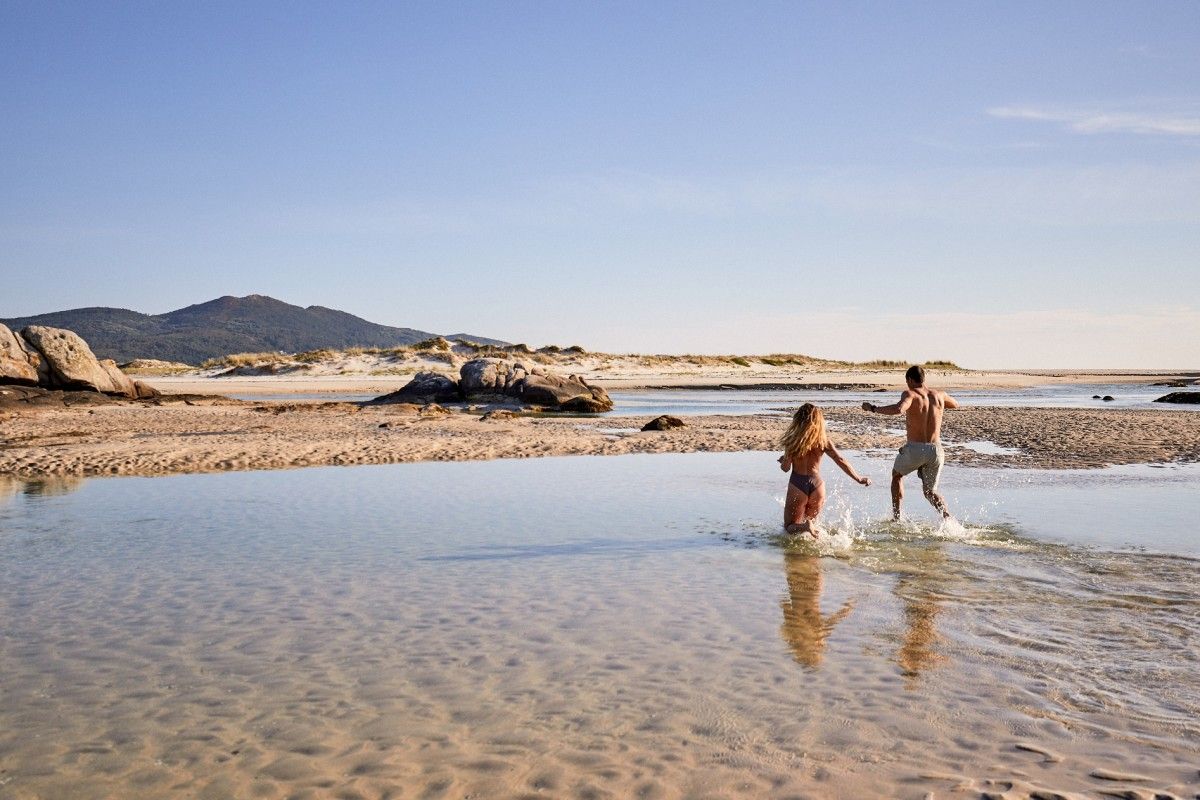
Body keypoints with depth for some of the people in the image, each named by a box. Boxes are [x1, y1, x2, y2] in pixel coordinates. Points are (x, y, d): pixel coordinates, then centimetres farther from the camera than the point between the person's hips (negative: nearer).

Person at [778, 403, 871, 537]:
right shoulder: (823, 440, -3)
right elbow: (841, 461, -5)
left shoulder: (792, 441, -9)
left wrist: (782, 460, 17)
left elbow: (786, 467, -7)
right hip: (817, 485, 3)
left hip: (797, 484, -3)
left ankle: (804, 527, -24)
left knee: (790, 526, 10)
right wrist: (859, 479, 2)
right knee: (810, 520, 26)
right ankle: (808, 526, -9)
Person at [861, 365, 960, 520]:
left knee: (896, 474, 27)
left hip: (915, 448, -4)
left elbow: (899, 409, -30)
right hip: (936, 450, 4)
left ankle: (896, 517, 23)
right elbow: (955, 404, 34)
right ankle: (947, 517, -9)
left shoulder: (910, 394, -7)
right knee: (930, 491, 19)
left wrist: (873, 408, -19)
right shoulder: (938, 394, 11)